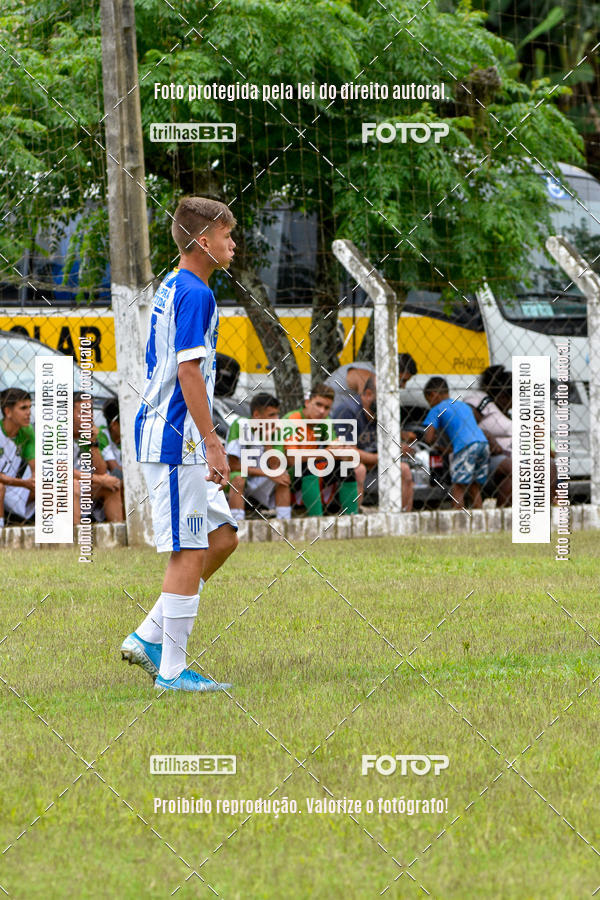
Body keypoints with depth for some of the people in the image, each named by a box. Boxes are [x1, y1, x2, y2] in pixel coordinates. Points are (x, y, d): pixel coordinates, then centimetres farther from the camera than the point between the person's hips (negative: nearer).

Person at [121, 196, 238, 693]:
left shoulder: (171, 289, 17)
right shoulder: (195, 294, -14)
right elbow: (189, 372, -21)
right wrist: (212, 442, -19)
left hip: (168, 439, 10)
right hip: (176, 442, -10)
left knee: (222, 537, 13)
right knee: (189, 552, -6)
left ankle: (149, 638, 14)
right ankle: (172, 670, -3)